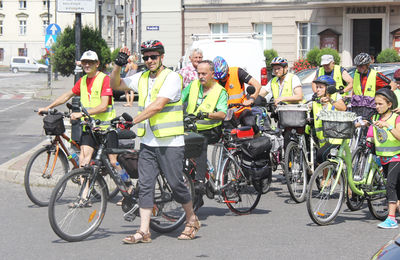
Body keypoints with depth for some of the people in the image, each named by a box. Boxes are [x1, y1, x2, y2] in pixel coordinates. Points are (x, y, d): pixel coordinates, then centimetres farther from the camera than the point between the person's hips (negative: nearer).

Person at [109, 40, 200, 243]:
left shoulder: (172, 77, -9)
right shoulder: (142, 78, 12)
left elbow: (158, 105, -19)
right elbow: (115, 85, 21)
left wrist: (133, 120, -20)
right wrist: (118, 66, 3)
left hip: (170, 143, -6)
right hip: (147, 142, 6)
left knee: (176, 183, 1)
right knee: (145, 185, 1)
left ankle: (192, 220, 22)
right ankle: (144, 231, 2)